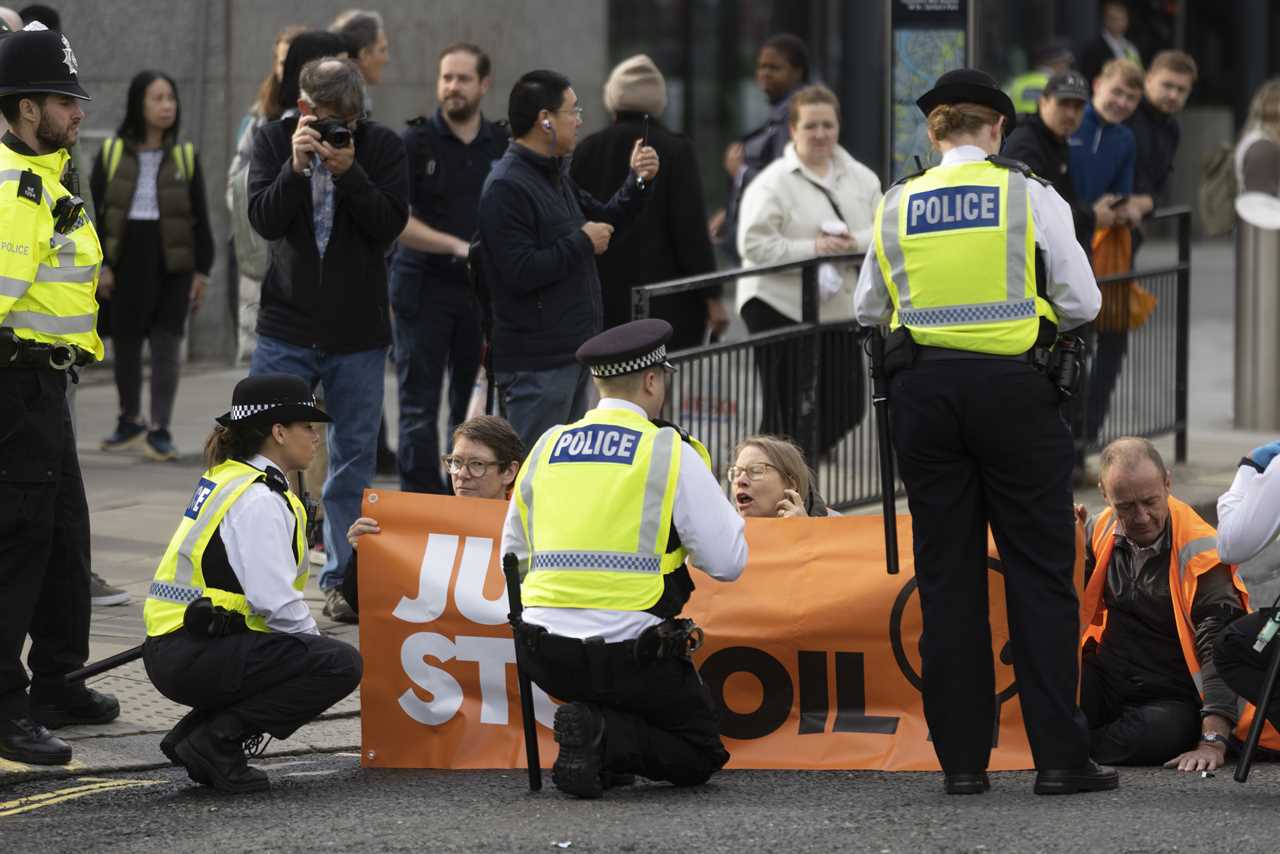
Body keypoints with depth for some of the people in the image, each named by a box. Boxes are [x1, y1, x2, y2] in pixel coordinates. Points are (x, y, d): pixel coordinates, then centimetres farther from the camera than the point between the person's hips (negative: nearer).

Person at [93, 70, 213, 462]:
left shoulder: (185, 156, 5)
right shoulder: (111, 153, 3)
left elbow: (200, 218, 7)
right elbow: (95, 211, 4)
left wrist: (202, 270, 2)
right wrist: (99, 264, -4)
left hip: (172, 263, -1)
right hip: (126, 258, 1)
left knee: (166, 343, -6)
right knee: (126, 342, 11)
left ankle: (160, 429, -3)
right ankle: (130, 420, 28)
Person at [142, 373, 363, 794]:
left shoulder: (226, 477, 18)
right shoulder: (259, 500, -14)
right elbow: (276, 601, -20)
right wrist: (316, 646, -3)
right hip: (193, 659, -10)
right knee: (341, 664, -15)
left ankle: (192, 734, 11)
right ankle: (216, 743, -12)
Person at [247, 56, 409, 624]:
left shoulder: (382, 147, -2)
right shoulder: (274, 141, -1)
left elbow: (390, 225, -12)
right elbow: (263, 220, -11)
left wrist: (348, 172, -23)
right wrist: (295, 166, -25)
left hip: (358, 334, 0)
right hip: (286, 327, 0)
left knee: (353, 460, 6)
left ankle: (343, 580, 14)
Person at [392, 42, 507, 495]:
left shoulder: (504, 147, 8)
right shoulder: (415, 143, -3)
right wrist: (457, 246, -19)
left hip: (483, 290, 3)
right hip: (425, 288, -3)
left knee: (474, 406, 7)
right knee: (419, 408, -2)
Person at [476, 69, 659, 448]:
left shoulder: (555, 176, 15)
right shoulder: (506, 187, -17)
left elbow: (604, 220, 28)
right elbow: (521, 271, -25)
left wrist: (639, 182, 12)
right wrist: (582, 243, -15)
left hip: (573, 353, 10)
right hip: (536, 365, -10)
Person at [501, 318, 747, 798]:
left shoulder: (546, 448, 10)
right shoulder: (671, 453, -5)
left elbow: (514, 559, 19)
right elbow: (728, 562, -5)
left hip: (544, 658, 5)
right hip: (630, 657, -5)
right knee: (700, 756, 13)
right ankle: (604, 736, -14)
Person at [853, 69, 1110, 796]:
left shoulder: (896, 207, 5)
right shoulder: (1030, 197, -3)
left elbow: (869, 309, 14)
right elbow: (1083, 304, -1)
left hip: (924, 388, 3)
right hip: (1012, 387, -3)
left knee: (946, 573, 7)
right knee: (1040, 571, 1)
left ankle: (963, 757, 5)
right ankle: (1059, 756, -3)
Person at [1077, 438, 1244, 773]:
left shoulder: (1199, 553, -14)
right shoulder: (1100, 531, 3)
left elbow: (1219, 651, -19)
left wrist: (1213, 742, -29)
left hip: (1170, 700, -3)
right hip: (1104, 686, 3)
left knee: (1163, 732, -39)